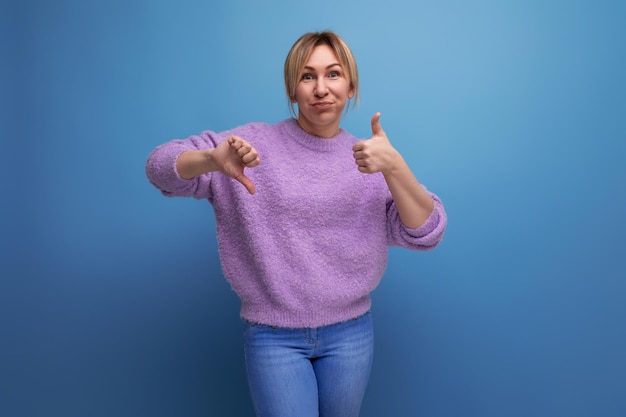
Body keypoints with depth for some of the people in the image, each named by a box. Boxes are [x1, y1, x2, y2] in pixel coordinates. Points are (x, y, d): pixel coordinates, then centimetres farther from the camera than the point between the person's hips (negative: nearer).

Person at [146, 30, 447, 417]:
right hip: (273, 335, -2)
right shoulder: (257, 142, -6)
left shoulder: (371, 158, -1)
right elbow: (162, 167, -10)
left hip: (351, 333, 3)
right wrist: (211, 159, -32)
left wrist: (394, 167, -29)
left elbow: (425, 233, -11)